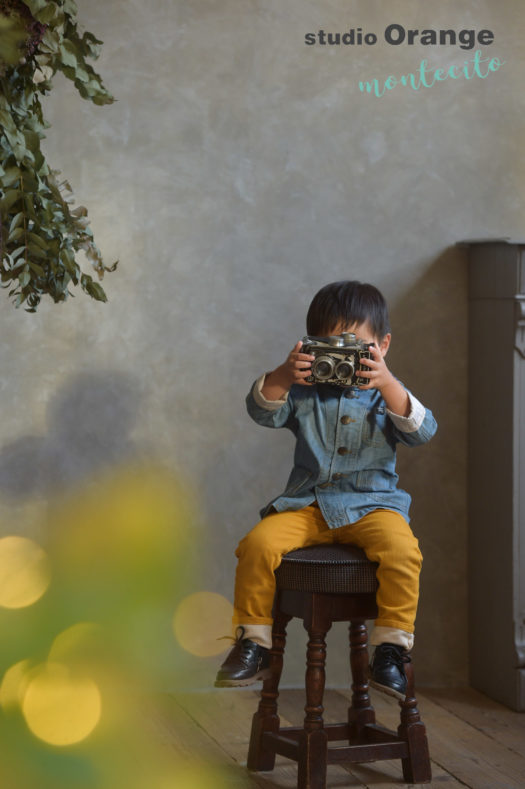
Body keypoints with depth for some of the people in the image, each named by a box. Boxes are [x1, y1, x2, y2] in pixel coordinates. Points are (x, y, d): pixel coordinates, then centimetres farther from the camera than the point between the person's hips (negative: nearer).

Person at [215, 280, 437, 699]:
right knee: (258, 544, -24)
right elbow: (263, 410, -7)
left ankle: (392, 645, -18)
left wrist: (387, 383, -28)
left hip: (371, 504, -1)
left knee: (402, 550, -32)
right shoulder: (305, 392, 10)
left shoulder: (388, 393, 7)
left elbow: (420, 430, -12)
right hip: (306, 504, 2)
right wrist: (282, 376, -27)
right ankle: (254, 641, -9)